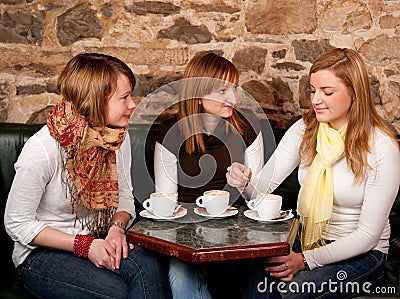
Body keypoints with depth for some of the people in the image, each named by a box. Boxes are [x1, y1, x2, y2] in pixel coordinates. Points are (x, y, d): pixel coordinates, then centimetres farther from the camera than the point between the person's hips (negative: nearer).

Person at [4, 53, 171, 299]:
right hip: (42, 253, -5)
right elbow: (17, 223, -14)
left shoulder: (119, 136, -3)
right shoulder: (41, 150, -22)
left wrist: (117, 227, -15)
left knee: (148, 266, -27)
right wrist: (85, 245, -21)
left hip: (98, 240, 5)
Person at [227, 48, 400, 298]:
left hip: (361, 253, -3)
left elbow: (368, 234, -14)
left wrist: (307, 259, -19)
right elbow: (263, 187, -8)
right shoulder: (304, 130, -2)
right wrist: (245, 181, -31)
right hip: (307, 239, 3)